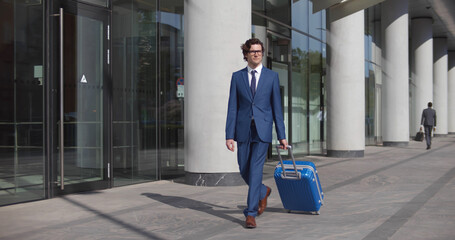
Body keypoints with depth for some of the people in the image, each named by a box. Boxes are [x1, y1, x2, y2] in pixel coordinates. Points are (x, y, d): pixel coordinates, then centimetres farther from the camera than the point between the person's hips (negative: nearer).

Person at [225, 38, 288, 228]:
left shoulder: (272, 76, 5)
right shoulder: (237, 77, 6)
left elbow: (276, 107, 5)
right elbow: (232, 108, 3)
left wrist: (282, 136, 2)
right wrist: (229, 135, -4)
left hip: (262, 130, -2)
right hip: (243, 130, 2)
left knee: (255, 170, -8)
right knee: (244, 170, 10)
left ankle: (250, 213, -2)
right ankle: (263, 192, 40)